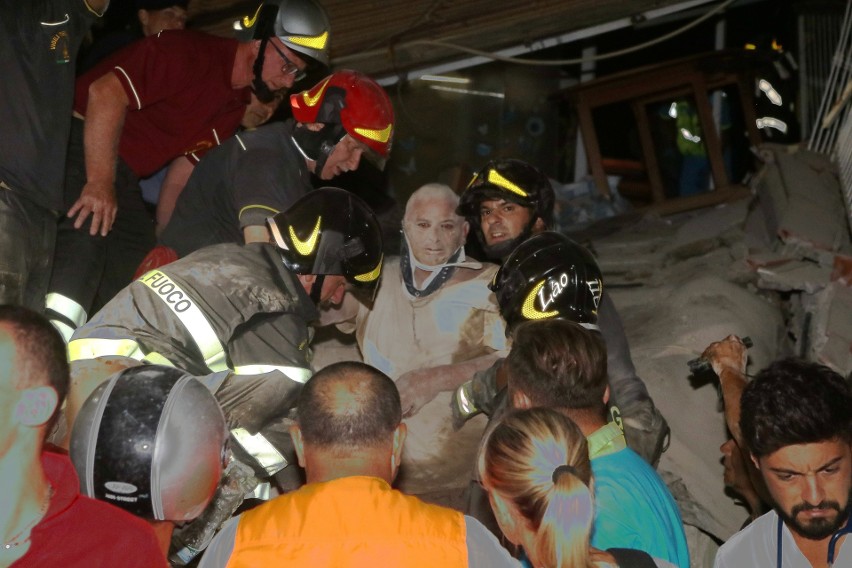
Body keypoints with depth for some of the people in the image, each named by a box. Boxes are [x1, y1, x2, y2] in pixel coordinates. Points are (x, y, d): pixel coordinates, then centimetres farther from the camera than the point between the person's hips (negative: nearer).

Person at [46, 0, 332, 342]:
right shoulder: (190, 54, -17)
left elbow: (186, 164, 17)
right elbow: (106, 93, -24)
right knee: (86, 235, -28)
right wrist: (99, 182, -25)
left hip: (119, 173, 10)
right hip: (80, 144, -10)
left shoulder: (237, 105, 11)